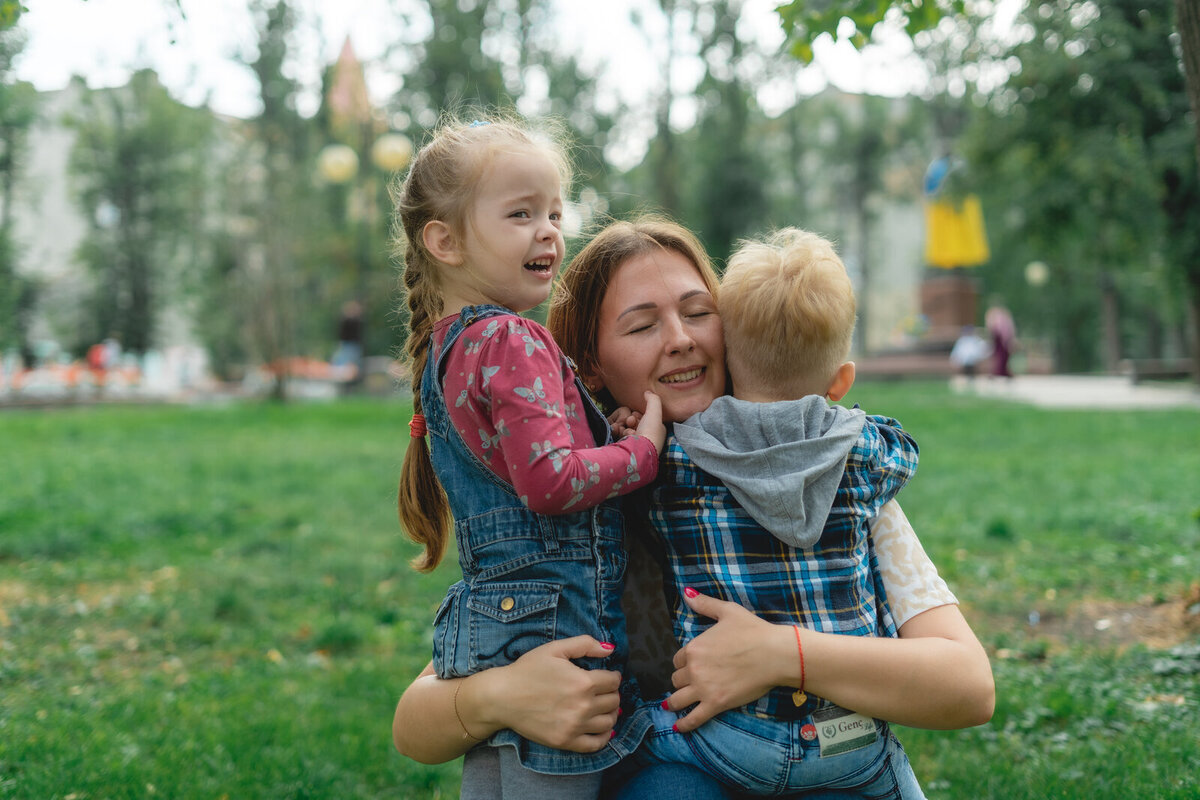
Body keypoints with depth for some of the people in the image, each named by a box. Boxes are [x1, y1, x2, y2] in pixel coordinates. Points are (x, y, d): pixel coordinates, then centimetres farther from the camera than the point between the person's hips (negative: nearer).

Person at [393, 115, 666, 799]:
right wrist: (645, 449, -8)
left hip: (485, 626, 9)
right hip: (549, 622, -9)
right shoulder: (511, 341, -13)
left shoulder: (450, 346, 17)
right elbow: (550, 480, -20)